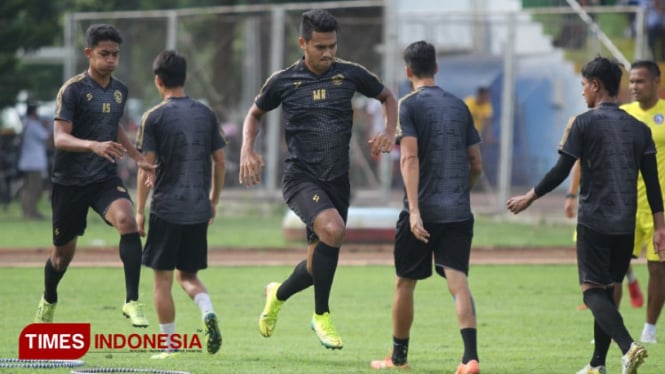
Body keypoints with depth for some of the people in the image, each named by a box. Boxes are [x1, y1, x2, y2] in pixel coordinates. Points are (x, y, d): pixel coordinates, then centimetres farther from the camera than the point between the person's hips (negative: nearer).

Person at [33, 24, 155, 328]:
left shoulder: (119, 90, 7)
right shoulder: (73, 90, -12)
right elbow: (60, 138, -21)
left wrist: (139, 158, 22)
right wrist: (94, 146, -38)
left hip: (105, 178, 3)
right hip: (69, 180, -3)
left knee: (126, 221, -27)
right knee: (64, 251, 10)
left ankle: (132, 301, -25)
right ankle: (48, 301, 41)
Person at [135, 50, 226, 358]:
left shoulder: (155, 117, -5)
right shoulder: (206, 114, 7)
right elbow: (220, 161, 9)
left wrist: (139, 210, -2)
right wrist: (213, 200, 20)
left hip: (166, 208, -4)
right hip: (198, 209, 4)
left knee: (163, 278, 4)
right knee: (187, 275, 16)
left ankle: (170, 346, 4)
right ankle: (208, 312, -12)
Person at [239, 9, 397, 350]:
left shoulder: (350, 75, 2)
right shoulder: (283, 81, -2)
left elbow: (387, 97, 19)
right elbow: (255, 114, 16)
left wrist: (389, 132, 1)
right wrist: (247, 150, -1)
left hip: (337, 180, 4)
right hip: (300, 177, -4)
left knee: (320, 264, 7)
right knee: (332, 229, -31)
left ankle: (278, 295, 42)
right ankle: (322, 316, -14)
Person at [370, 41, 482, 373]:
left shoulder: (409, 106, -3)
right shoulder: (459, 106, 12)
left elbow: (410, 158, -14)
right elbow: (476, 165, 14)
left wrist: (414, 210, -19)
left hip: (422, 211, -4)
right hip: (458, 212, 4)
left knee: (405, 283, 12)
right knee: (458, 281, -5)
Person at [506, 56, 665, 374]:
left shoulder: (584, 124, -5)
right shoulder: (638, 129, 9)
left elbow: (561, 171, -7)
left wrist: (529, 198, 5)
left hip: (594, 222, -5)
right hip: (625, 225, 5)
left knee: (592, 290, -5)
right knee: (607, 290, 15)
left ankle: (628, 346, -28)